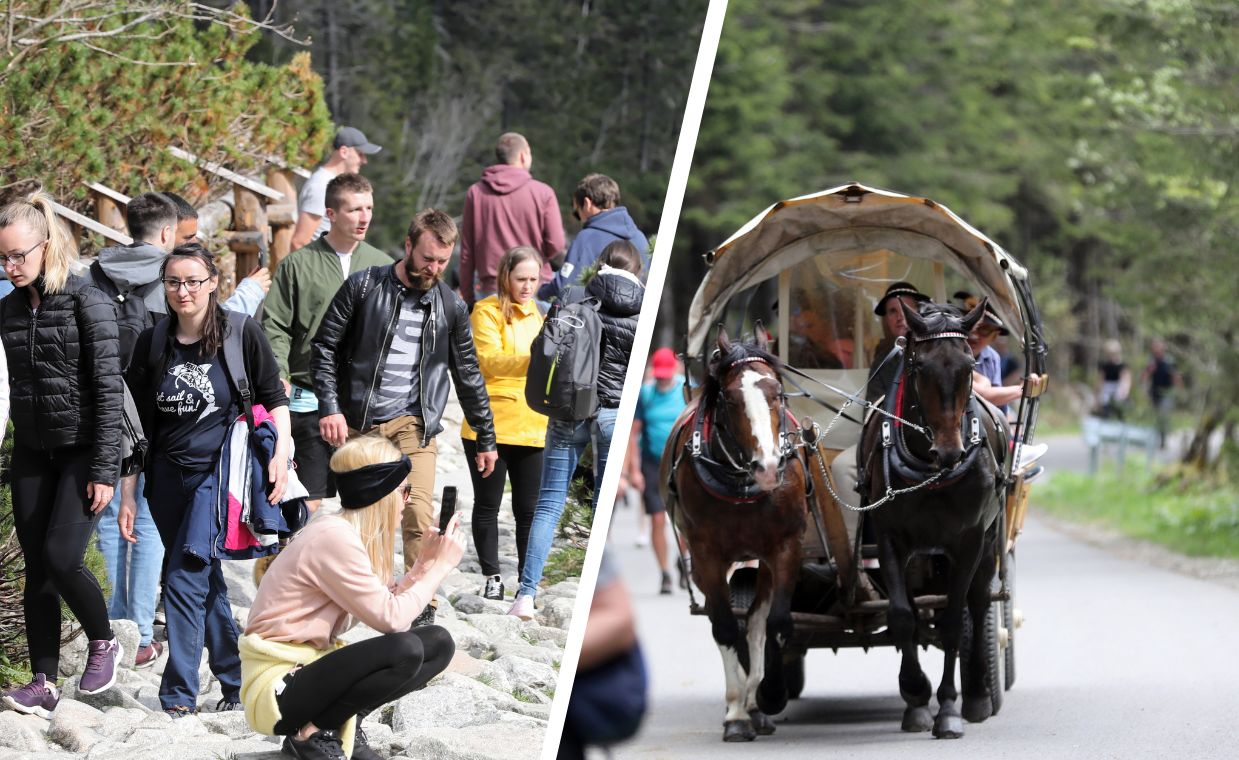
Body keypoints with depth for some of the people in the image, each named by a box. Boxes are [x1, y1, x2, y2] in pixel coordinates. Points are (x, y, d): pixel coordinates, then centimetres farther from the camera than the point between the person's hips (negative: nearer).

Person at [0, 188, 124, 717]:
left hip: (82, 450, -6)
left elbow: (108, 388, -13)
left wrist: (105, 470, -16)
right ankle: (44, 683, 5)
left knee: (62, 557, -16)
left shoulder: (85, 302, -11)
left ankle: (103, 643, 10)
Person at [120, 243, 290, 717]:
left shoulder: (241, 335, -4)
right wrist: (127, 495, 6)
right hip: (168, 478, 5)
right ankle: (237, 681, 21)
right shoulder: (152, 344, 5)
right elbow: (137, 425, 8)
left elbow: (274, 398, 4)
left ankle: (179, 698, -11)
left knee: (184, 581, -14)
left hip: (219, 471, -5)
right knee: (207, 583, 10)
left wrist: (280, 454, -9)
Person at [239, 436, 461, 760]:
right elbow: (391, 619, -21)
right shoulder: (334, 538, -21)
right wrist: (440, 565, -11)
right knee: (406, 650, -29)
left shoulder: (346, 531, 8)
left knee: (438, 644, 2)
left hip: (310, 668, 10)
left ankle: (343, 725, 4)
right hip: (275, 687, -10)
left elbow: (383, 604, 4)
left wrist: (424, 562, 3)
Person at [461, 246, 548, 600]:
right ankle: (492, 577, 12)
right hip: (490, 426, -5)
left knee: (528, 508, 5)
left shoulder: (538, 315, 17)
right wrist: (532, 359, -32)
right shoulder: (488, 312, -3)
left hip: (532, 428, 5)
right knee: (488, 503, 4)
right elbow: (489, 360, -19)